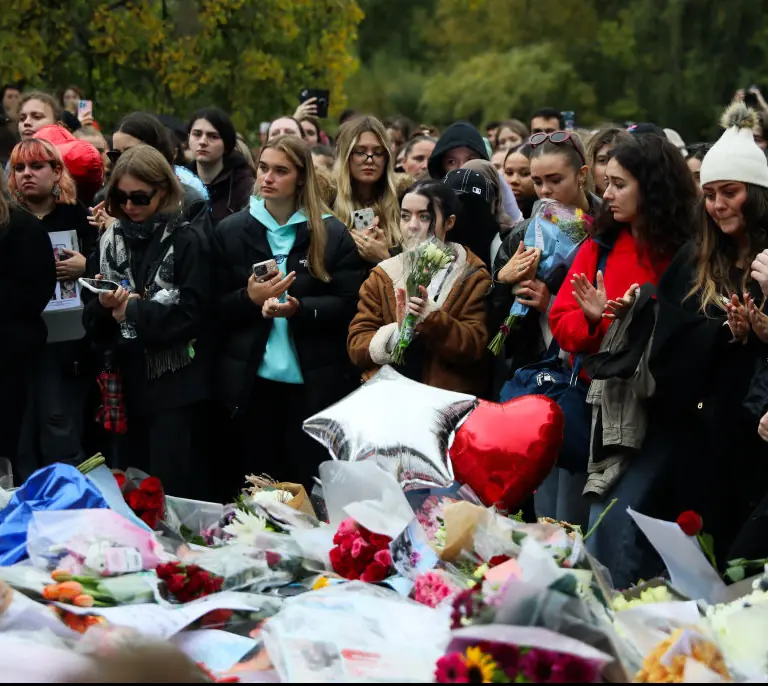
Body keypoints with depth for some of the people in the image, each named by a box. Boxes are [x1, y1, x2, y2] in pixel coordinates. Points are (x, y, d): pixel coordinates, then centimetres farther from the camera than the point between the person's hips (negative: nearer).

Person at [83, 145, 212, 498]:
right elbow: (91, 319, 11)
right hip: (126, 381, 5)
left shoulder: (187, 241, -5)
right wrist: (103, 307, -10)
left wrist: (134, 311, -13)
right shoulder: (110, 241, 11)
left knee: (173, 490, -4)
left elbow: (192, 314, -13)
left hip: (175, 383, -5)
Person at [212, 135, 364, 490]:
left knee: (309, 486, 2)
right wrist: (250, 299, -16)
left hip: (314, 382, -1)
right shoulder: (230, 231, 6)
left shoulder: (332, 234, 2)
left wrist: (299, 309, -20)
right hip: (250, 381, 1)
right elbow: (214, 309, 3)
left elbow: (348, 304, -5)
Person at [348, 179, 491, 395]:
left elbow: (475, 347, -4)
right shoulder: (382, 275, 12)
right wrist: (396, 334, -12)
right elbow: (356, 345, 5)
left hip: (449, 399, -1)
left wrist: (431, 318, -17)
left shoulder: (472, 276, 6)